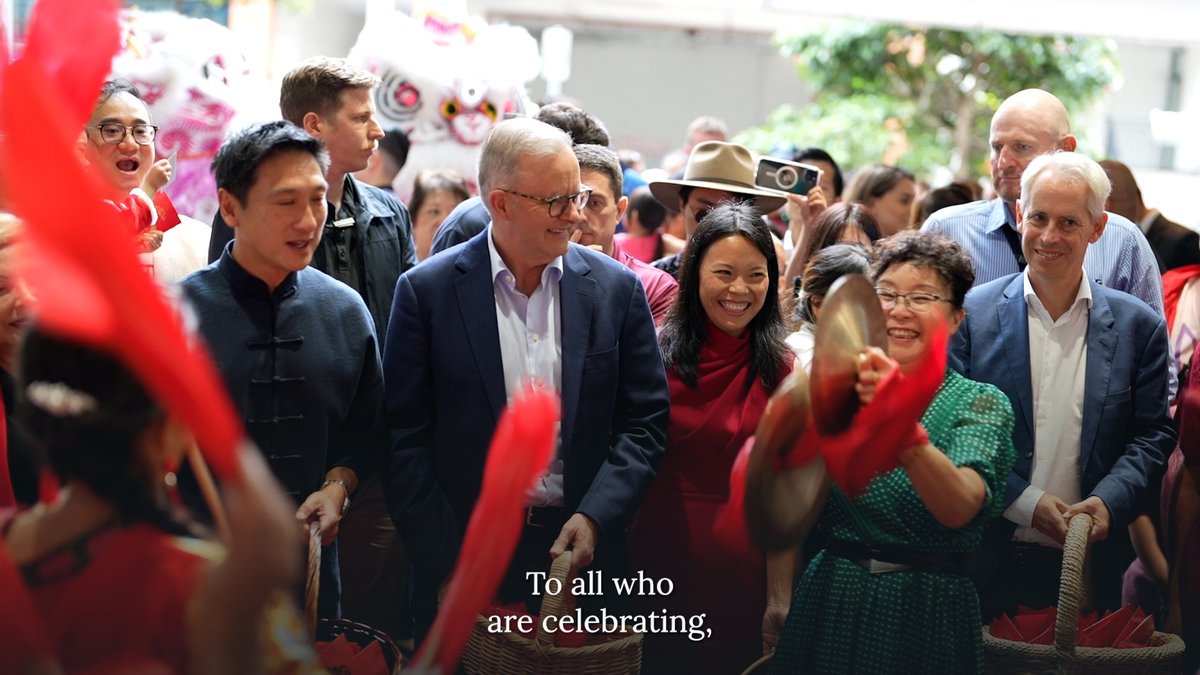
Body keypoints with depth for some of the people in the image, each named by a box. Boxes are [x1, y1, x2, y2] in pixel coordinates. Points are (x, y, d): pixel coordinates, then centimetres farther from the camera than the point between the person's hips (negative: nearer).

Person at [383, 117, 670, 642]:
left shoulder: (617, 289, 2)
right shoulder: (427, 292, -4)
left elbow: (645, 421, 3)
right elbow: (407, 436, -4)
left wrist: (595, 517, -10)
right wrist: (443, 559, -10)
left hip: (582, 546, 2)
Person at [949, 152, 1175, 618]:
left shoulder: (1138, 326, 5)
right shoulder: (971, 314, 0)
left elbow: (1153, 435, 5)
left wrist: (1109, 501, -14)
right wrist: (1025, 503, -11)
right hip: (989, 559, -1)